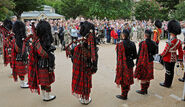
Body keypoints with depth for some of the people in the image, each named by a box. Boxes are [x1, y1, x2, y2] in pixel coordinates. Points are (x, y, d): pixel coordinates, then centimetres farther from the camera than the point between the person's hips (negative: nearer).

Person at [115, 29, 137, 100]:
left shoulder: (120, 45, -17)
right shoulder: (132, 44, -1)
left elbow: (119, 58, -14)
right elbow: (135, 56, 4)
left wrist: (118, 67, -6)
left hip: (123, 65, -5)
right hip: (130, 64, 5)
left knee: (123, 79, 9)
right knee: (128, 79, 15)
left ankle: (123, 95, 21)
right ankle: (125, 94, 29)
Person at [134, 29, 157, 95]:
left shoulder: (142, 43, -18)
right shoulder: (153, 43, 1)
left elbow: (140, 54, -15)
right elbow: (154, 53, 10)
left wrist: (137, 63, -8)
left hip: (143, 62, -6)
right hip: (150, 62, 7)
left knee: (143, 77, 5)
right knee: (148, 77, 15)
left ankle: (143, 90, 17)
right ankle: (146, 90, 27)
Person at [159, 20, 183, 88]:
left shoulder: (170, 42, -24)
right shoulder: (179, 41, -1)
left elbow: (165, 51, -16)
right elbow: (181, 52, 5)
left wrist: (161, 56, 2)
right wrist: (180, 60, 14)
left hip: (168, 59, -7)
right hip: (174, 58, 7)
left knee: (168, 71, 4)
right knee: (171, 71, 15)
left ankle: (166, 84, 17)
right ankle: (169, 83, 28)